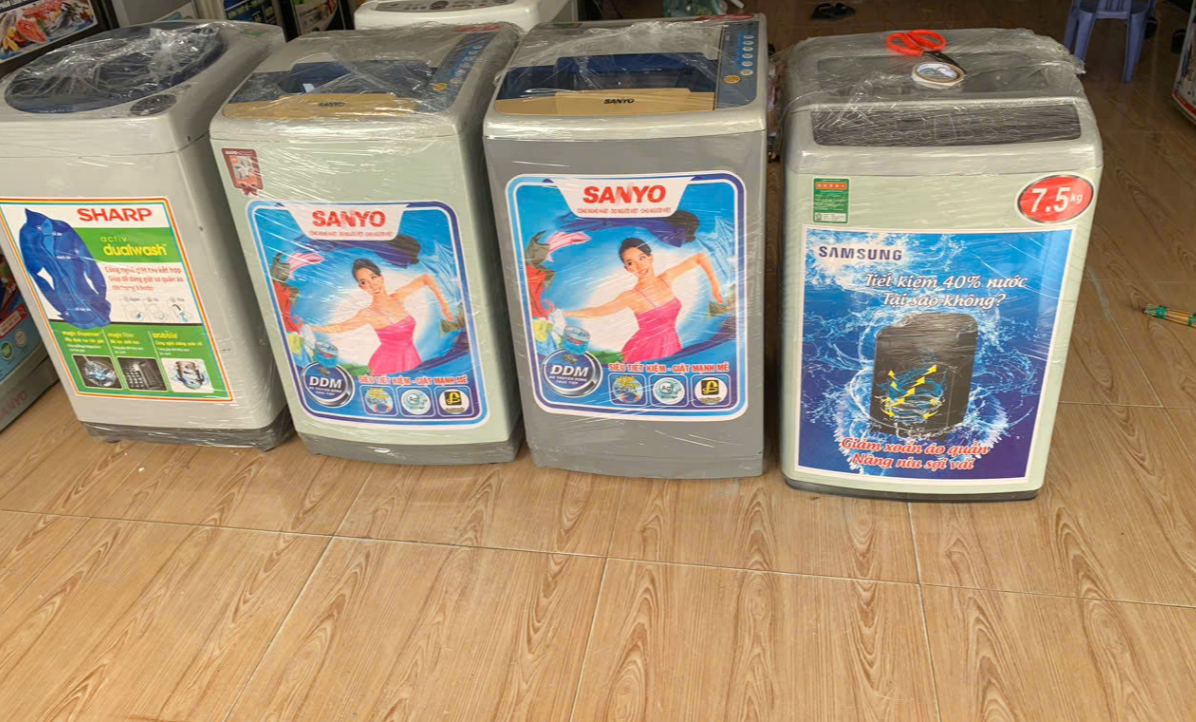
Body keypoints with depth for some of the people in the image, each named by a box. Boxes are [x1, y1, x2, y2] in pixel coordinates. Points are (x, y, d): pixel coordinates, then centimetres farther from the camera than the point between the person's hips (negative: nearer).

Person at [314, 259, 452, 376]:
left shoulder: (398, 297, -2)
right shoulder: (368, 314, -12)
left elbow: (426, 278, 8)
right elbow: (340, 327, -6)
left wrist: (443, 304, 7)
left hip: (411, 361, 4)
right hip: (387, 364, -4)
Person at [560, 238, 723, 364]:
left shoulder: (666, 278, -3)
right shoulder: (631, 296, -14)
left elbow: (700, 257, 7)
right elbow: (597, 311, -10)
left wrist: (714, 285, 8)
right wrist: (563, 313, -14)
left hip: (671, 349, 4)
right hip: (645, 352, -4)